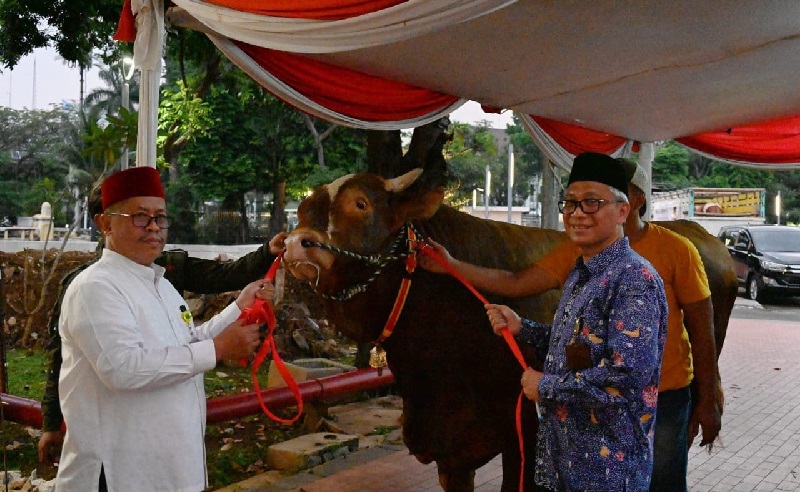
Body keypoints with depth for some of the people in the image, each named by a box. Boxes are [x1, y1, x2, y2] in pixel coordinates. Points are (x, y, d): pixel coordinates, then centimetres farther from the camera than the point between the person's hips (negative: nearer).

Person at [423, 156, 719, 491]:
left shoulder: (675, 250, -8)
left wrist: (707, 401, -3)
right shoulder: (576, 251, 0)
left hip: (664, 399, -3)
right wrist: (451, 266, -14)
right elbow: (515, 284, -6)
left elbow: (701, 329, -4)